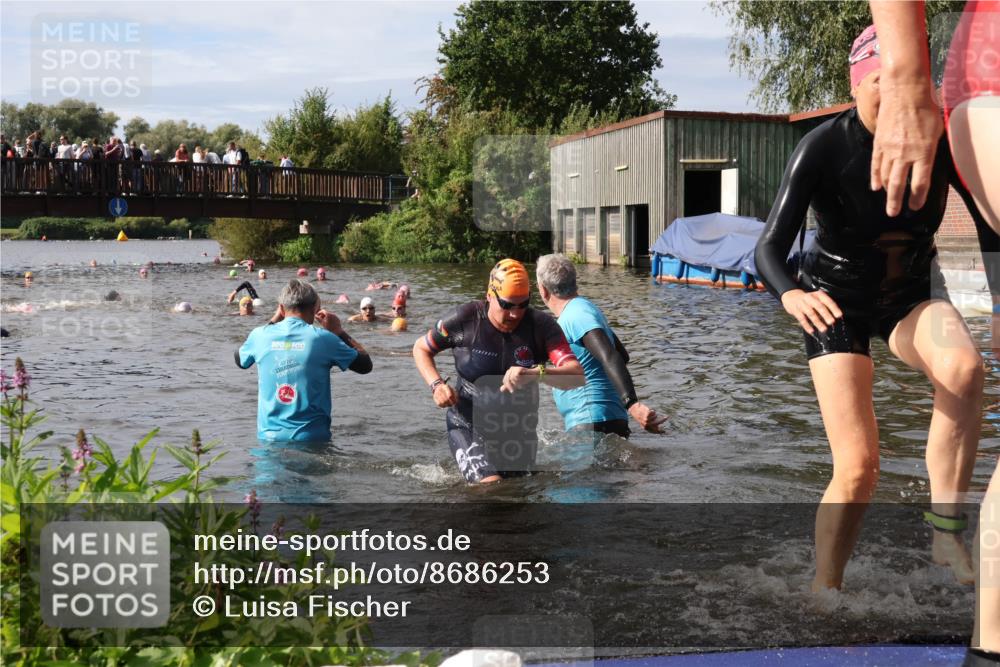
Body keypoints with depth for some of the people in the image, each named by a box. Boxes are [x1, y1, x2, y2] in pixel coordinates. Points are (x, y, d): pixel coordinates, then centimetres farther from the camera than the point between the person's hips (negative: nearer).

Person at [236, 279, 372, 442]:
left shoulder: (260, 335, -1)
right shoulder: (322, 338, -8)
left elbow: (240, 361, 24)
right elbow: (365, 365, 4)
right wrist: (338, 331, 13)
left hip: (269, 437, 2)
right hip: (312, 439, -2)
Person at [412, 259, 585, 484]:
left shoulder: (541, 326, -15)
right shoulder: (464, 320, -15)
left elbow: (577, 375, -27)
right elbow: (421, 349, 3)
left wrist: (535, 373, -46)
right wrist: (436, 385, -15)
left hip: (519, 431, 3)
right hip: (468, 425, -3)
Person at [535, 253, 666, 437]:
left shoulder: (576, 315, -15)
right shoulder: (585, 308, 16)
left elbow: (610, 358, -28)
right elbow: (623, 355, 26)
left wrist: (632, 403, -39)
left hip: (592, 424, -10)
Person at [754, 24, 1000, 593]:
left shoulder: (942, 138, -14)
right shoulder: (824, 148, -22)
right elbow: (770, 249, -26)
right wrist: (791, 296, -47)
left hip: (911, 294, 3)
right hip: (837, 302, -2)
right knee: (859, 468, -13)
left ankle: (946, 530, -20)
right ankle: (824, 593, 7)